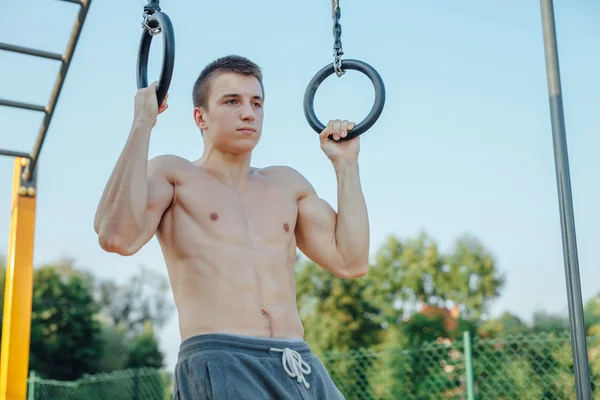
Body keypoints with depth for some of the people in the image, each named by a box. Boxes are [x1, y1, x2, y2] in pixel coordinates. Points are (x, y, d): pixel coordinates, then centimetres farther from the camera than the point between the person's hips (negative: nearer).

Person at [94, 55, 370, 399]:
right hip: (218, 362, -5)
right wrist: (142, 126, -10)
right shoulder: (172, 175, 6)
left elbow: (351, 262, 11)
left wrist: (346, 163, 14)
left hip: (301, 367, 5)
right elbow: (118, 238, -14)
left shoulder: (287, 184, 19)